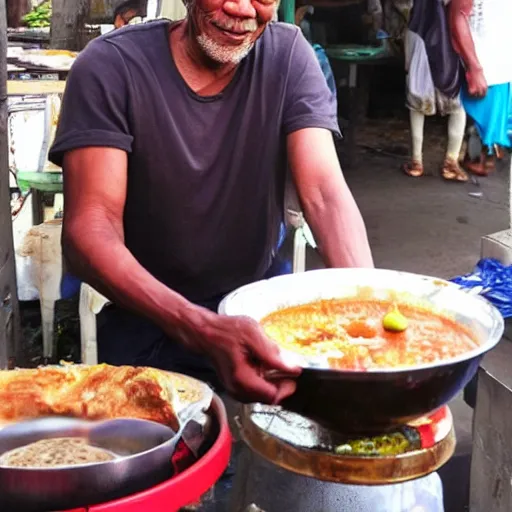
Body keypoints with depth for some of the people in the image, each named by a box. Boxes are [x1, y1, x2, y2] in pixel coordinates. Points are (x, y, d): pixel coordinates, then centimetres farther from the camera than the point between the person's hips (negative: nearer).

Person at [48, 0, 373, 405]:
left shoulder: (289, 57, -7)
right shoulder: (109, 67, -15)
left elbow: (326, 193, -16)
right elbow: (90, 229, -25)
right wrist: (202, 329, -42)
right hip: (148, 320, -3)